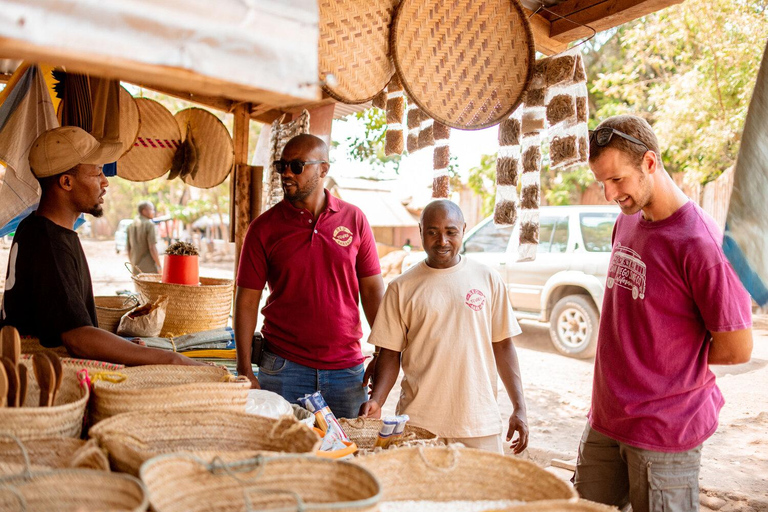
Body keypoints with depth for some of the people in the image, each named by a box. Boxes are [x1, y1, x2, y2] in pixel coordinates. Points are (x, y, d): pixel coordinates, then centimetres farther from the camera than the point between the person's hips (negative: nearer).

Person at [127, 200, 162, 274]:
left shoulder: (131, 226, 10)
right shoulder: (149, 225, -12)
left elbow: (128, 248, 14)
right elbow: (152, 247, -18)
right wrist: (159, 266, -12)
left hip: (136, 269, 7)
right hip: (149, 268, -7)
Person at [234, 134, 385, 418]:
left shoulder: (354, 219, 2)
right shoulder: (264, 227, -1)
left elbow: (372, 290, 5)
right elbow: (247, 300, 0)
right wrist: (245, 369, -5)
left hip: (347, 367, 1)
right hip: (283, 369, -1)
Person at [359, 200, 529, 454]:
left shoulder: (488, 279, 4)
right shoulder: (401, 287, 1)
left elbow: (503, 346, 6)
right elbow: (390, 353, 2)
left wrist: (519, 408, 1)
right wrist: (376, 400, -13)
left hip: (479, 423, 1)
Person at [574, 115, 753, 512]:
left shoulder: (698, 242, -20)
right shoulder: (626, 222, 5)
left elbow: (737, 348, -15)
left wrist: (671, 357, -4)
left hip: (663, 433, -7)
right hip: (606, 417, 7)